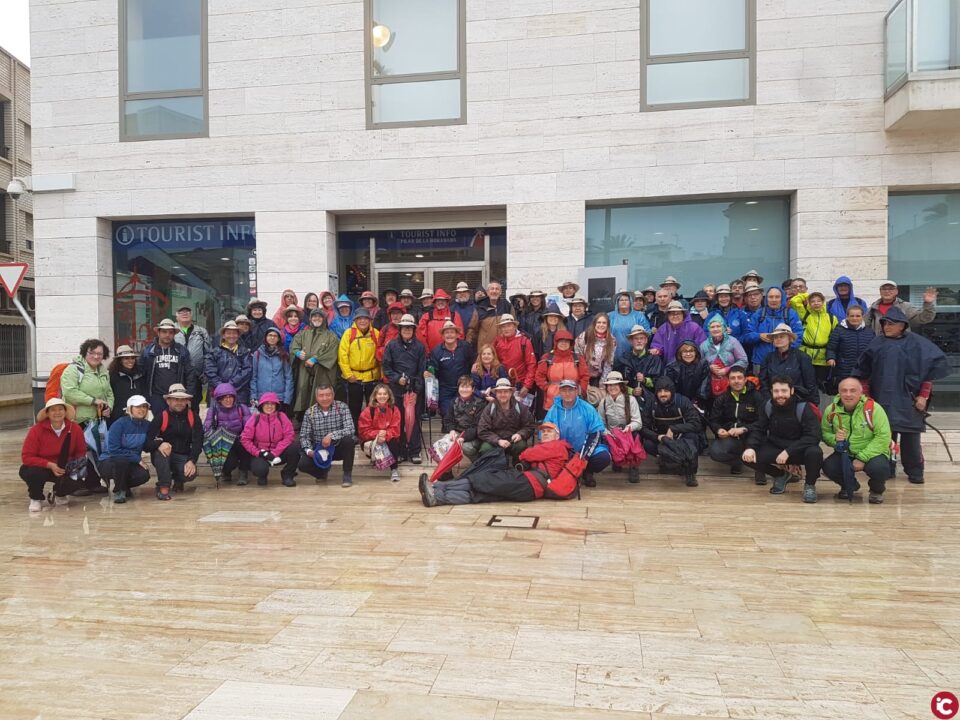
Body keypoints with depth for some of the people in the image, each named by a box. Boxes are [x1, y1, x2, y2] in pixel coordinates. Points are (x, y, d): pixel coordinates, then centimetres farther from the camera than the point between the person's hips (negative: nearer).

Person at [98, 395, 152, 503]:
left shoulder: (147, 425, -2)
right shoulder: (120, 424, -17)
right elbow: (113, 450, -22)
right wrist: (137, 459, -23)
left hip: (130, 464, 4)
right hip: (109, 462, -4)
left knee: (144, 475, -26)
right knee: (122, 459, -38)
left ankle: (124, 486, 9)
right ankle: (118, 491, -12)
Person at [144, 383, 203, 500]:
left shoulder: (193, 417, -2)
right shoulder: (161, 417, -8)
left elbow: (198, 442, -8)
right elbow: (147, 442, -15)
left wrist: (192, 461, -23)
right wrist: (159, 444, -37)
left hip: (183, 457, 1)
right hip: (163, 457, -1)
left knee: (191, 474, -29)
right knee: (161, 449, -35)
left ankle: (178, 480, 12)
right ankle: (163, 487, -22)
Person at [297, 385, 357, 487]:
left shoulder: (342, 407, -10)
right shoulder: (310, 412, -4)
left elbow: (350, 429, -21)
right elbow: (304, 436, -5)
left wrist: (332, 435, -33)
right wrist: (308, 450, -23)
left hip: (338, 448, -2)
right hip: (318, 449, 2)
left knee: (348, 439, -33)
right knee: (303, 464, -23)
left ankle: (347, 475, -11)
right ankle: (323, 470, 15)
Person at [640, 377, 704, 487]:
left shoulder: (683, 402, -14)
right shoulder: (651, 405, -9)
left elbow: (696, 424, -21)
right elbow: (643, 428, -11)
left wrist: (673, 429, -30)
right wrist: (658, 437, -29)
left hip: (681, 439, -1)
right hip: (660, 439, 2)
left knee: (692, 436, -33)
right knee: (647, 444, -28)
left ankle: (690, 472, -17)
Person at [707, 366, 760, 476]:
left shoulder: (756, 396, 3)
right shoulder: (721, 398, 13)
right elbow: (712, 420, 10)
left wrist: (744, 429, -23)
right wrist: (718, 430, -14)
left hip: (750, 437, -1)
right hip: (727, 437, 2)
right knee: (714, 452, -29)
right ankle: (739, 462, -1)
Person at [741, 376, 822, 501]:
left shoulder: (803, 407, -17)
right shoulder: (767, 406, -4)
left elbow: (813, 436, -23)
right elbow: (758, 429, 0)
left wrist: (788, 451, -32)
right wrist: (751, 447, -22)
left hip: (799, 450, -3)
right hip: (775, 448, 4)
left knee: (815, 452, -37)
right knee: (748, 457, -19)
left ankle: (810, 485, -4)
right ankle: (781, 475, 10)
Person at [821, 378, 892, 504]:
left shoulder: (873, 408, -17)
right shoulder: (831, 410, -5)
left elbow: (883, 437, -19)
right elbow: (825, 433, 4)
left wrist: (862, 458, -23)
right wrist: (834, 438, -22)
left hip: (872, 454, -3)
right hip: (845, 454, 3)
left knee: (879, 468, -34)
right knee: (828, 467, -23)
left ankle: (877, 489, 6)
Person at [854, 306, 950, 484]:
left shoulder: (917, 344, -2)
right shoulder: (878, 343, 7)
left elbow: (932, 369, -4)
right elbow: (864, 370, 13)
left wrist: (923, 396, -8)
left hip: (908, 401, -2)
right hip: (883, 400, 3)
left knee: (910, 437, 1)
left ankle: (915, 472, 13)